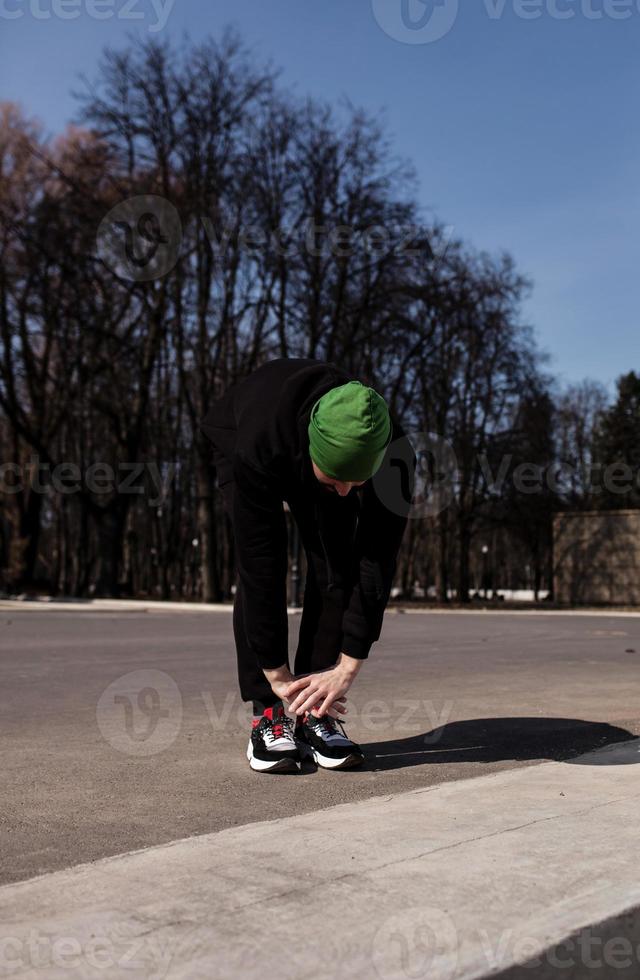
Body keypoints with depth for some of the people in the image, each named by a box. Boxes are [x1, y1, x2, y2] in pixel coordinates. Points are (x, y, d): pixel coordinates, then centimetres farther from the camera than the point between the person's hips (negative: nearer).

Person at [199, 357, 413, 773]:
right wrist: (277, 674, -35)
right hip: (237, 435, -2)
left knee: (337, 566, -16)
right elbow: (259, 561, -40)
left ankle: (316, 712, -7)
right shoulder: (259, 447, -46)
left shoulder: (391, 454, -38)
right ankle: (268, 713, -13)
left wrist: (347, 668, -32)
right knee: (259, 565, -22)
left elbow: (378, 563, -32)